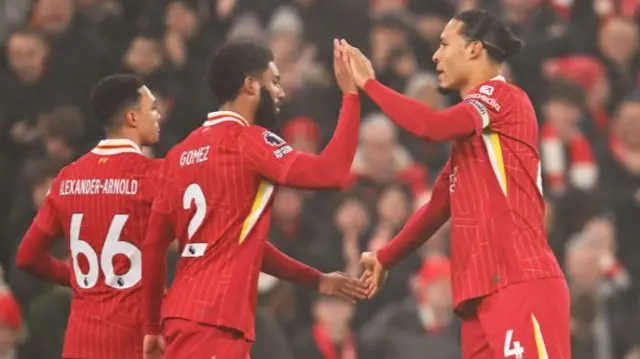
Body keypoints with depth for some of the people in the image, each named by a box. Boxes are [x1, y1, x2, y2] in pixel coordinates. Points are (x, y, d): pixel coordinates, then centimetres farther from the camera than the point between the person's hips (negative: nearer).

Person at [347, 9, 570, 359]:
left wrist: (367, 83, -10)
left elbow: (432, 126, -20)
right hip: (483, 290, 9)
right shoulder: (470, 120, 24)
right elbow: (439, 204, 30)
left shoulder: (503, 96, -4)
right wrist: (384, 258, 27)